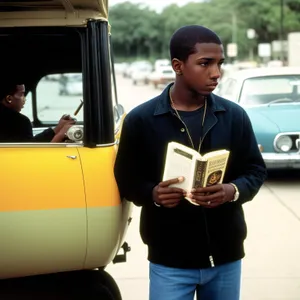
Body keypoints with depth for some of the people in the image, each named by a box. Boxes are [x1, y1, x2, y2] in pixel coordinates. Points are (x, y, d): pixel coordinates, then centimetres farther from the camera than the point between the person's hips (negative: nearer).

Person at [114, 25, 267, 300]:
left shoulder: (235, 116, 1)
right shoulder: (140, 120, -5)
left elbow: (256, 170, 6)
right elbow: (126, 179, 0)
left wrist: (233, 191, -15)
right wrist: (153, 194, -21)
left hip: (226, 256, 3)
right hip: (169, 261, -2)